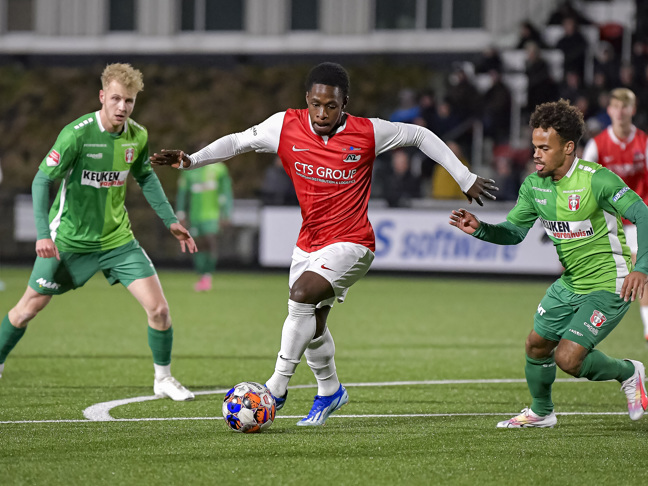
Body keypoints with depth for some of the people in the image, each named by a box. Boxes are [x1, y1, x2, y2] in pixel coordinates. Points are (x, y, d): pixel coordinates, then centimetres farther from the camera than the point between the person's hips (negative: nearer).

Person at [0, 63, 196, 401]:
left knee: (158, 307, -8)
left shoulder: (137, 136, -5)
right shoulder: (77, 134, -21)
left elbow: (145, 177, 14)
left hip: (117, 238, 3)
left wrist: (170, 221, 11)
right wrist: (43, 234, -26)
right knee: (29, 308, 7)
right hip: (68, 240, -3)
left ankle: (163, 378, 11)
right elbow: (42, 180, -18)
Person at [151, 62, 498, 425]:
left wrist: (466, 178, 2)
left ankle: (277, 386, -18)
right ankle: (330, 390, 42)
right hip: (309, 243, 5)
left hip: (351, 243, -5)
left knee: (302, 294, -27)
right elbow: (239, 142, 4)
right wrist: (191, 160, -9)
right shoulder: (286, 126, -7)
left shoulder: (368, 133, -14)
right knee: (311, 327, 15)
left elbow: (420, 136, -1)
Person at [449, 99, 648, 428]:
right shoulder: (534, 185, -2)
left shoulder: (597, 179, -23)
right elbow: (514, 232, 7)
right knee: (536, 345, 13)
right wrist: (479, 229, -14)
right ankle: (540, 412, 38)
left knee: (568, 358, -16)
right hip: (570, 283, 7)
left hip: (607, 286, -7)